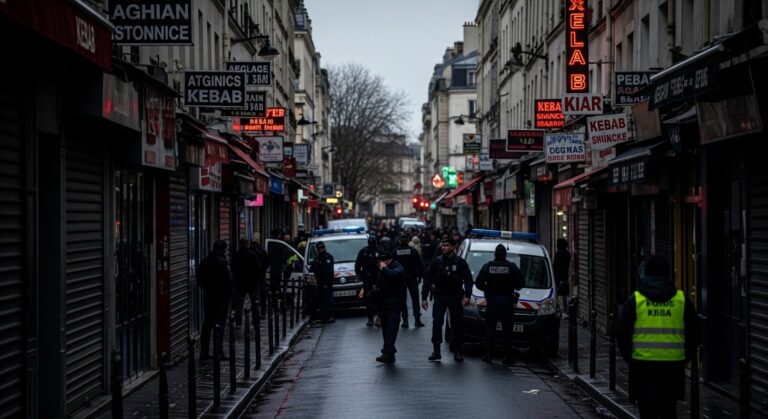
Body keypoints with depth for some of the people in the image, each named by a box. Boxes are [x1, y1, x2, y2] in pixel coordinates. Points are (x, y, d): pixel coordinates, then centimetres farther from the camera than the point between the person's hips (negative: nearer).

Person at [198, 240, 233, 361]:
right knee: (220, 324, -3)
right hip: (221, 297, -7)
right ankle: (218, 353, -4)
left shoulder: (205, 262, 8)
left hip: (207, 296, 7)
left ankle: (204, 352, 14)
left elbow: (200, 280, 12)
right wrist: (230, 293, -7)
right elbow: (227, 280, -18)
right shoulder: (221, 262, -16)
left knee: (207, 325, 12)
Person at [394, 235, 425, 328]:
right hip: (412, 277, 0)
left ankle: (405, 321, 2)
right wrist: (421, 274, 0)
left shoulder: (395, 252, -5)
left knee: (402, 299, 6)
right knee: (415, 298, 6)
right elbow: (419, 264, -7)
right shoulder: (412, 251, -5)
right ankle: (417, 319, 1)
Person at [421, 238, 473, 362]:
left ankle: (457, 351, 11)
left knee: (458, 325, 3)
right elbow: (427, 279, 6)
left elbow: (468, 280, 1)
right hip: (439, 296, 1)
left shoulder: (460, 262, 0)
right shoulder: (436, 262, 3)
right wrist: (424, 297, 1)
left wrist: (467, 295, -12)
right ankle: (436, 350, 1)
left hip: (455, 297, -1)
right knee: (436, 323, -5)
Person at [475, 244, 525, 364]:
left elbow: (479, 283, -1)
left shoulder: (487, 267, 1)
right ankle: (507, 356, -1)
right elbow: (521, 283, -5)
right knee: (507, 330, 2)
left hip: (491, 301, 1)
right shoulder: (512, 267, -4)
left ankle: (488, 355, 4)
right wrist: (513, 288, 14)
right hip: (507, 301, -1)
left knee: (489, 328, 8)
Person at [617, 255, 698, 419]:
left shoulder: (634, 300, -1)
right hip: (673, 365, 2)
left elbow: (622, 333, 0)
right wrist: (687, 357, 19)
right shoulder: (682, 299, 3)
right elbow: (693, 333, 7)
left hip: (643, 364, -2)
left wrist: (629, 357, 14)